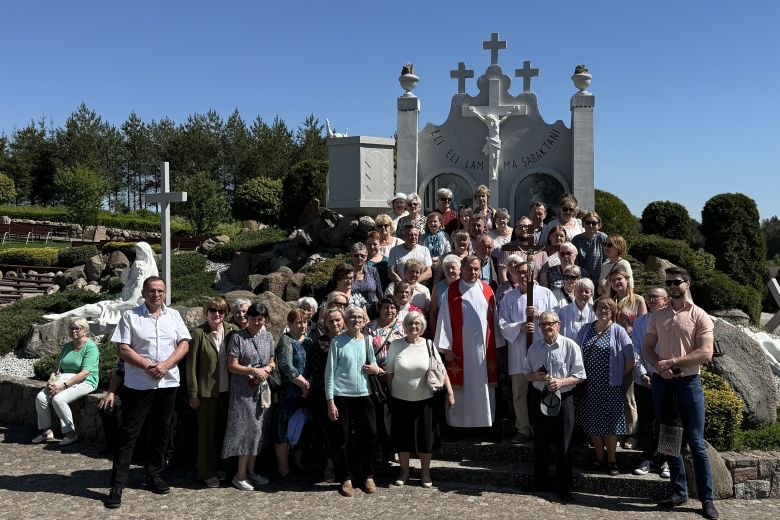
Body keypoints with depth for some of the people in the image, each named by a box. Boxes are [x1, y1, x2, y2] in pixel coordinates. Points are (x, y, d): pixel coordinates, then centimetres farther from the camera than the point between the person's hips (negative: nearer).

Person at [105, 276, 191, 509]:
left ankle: (154, 476, 26)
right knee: (128, 434, -1)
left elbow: (184, 344, 2)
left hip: (168, 383, 3)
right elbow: (123, 349, -7)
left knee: (161, 431, 11)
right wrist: (147, 365, -16)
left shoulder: (173, 315, 8)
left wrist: (166, 365, -13)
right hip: (138, 384, -3)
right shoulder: (130, 316, -1)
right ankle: (117, 485, 6)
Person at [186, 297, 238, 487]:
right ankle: (207, 472, 19)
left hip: (227, 389, 4)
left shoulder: (233, 330, 2)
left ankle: (220, 467, 29)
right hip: (207, 390, -3)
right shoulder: (198, 333, -8)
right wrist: (193, 393, -7)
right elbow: (191, 365, -6)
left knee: (223, 429, 13)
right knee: (207, 431, 6)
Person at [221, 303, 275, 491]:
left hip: (262, 389, 5)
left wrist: (266, 370, -7)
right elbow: (232, 366, -10)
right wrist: (253, 371, -19)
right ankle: (240, 475, 6)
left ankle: (251, 471, 21)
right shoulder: (238, 337, -7)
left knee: (258, 430, 9)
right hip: (243, 390, -5)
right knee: (247, 429, -5)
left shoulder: (268, 336, 8)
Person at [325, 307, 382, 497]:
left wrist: (376, 370, -4)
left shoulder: (368, 341, 8)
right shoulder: (337, 342, -3)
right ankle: (346, 479, 18)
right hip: (341, 395, -3)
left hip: (363, 395, 3)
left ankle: (368, 476, 22)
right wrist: (330, 401, -8)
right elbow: (330, 372, -4)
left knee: (370, 435, 4)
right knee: (341, 438, 3)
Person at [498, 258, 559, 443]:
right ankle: (523, 430, 18)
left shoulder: (545, 293, 4)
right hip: (519, 353, 2)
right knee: (519, 393, 7)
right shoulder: (509, 298, 8)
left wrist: (540, 314, -14)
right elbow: (503, 324, 2)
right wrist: (519, 327, -15)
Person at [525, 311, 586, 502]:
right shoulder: (535, 347, 4)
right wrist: (535, 376, -10)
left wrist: (561, 382, -21)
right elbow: (527, 373, 13)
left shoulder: (570, 346, -8)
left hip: (563, 398, -4)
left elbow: (580, 376, -6)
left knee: (563, 445, 3)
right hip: (540, 398, 4)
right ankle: (539, 483, 29)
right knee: (540, 443, 14)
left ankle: (564, 488, 16)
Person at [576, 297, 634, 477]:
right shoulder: (585, 330, 7)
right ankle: (599, 458, 20)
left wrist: (620, 376, -1)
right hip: (590, 385, 3)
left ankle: (611, 460, 10)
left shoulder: (618, 331, -4)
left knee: (611, 422, -1)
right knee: (594, 422, 7)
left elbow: (630, 360, -4)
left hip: (611, 386, -3)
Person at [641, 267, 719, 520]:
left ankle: (706, 498, 7)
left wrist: (672, 362, -17)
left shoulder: (700, 316, -4)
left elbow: (705, 353, -13)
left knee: (695, 442, -2)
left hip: (688, 381, -4)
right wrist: (659, 366, -11)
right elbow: (647, 347, 8)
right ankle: (679, 491, 22)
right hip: (661, 381, 4)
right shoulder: (658, 315, 8)